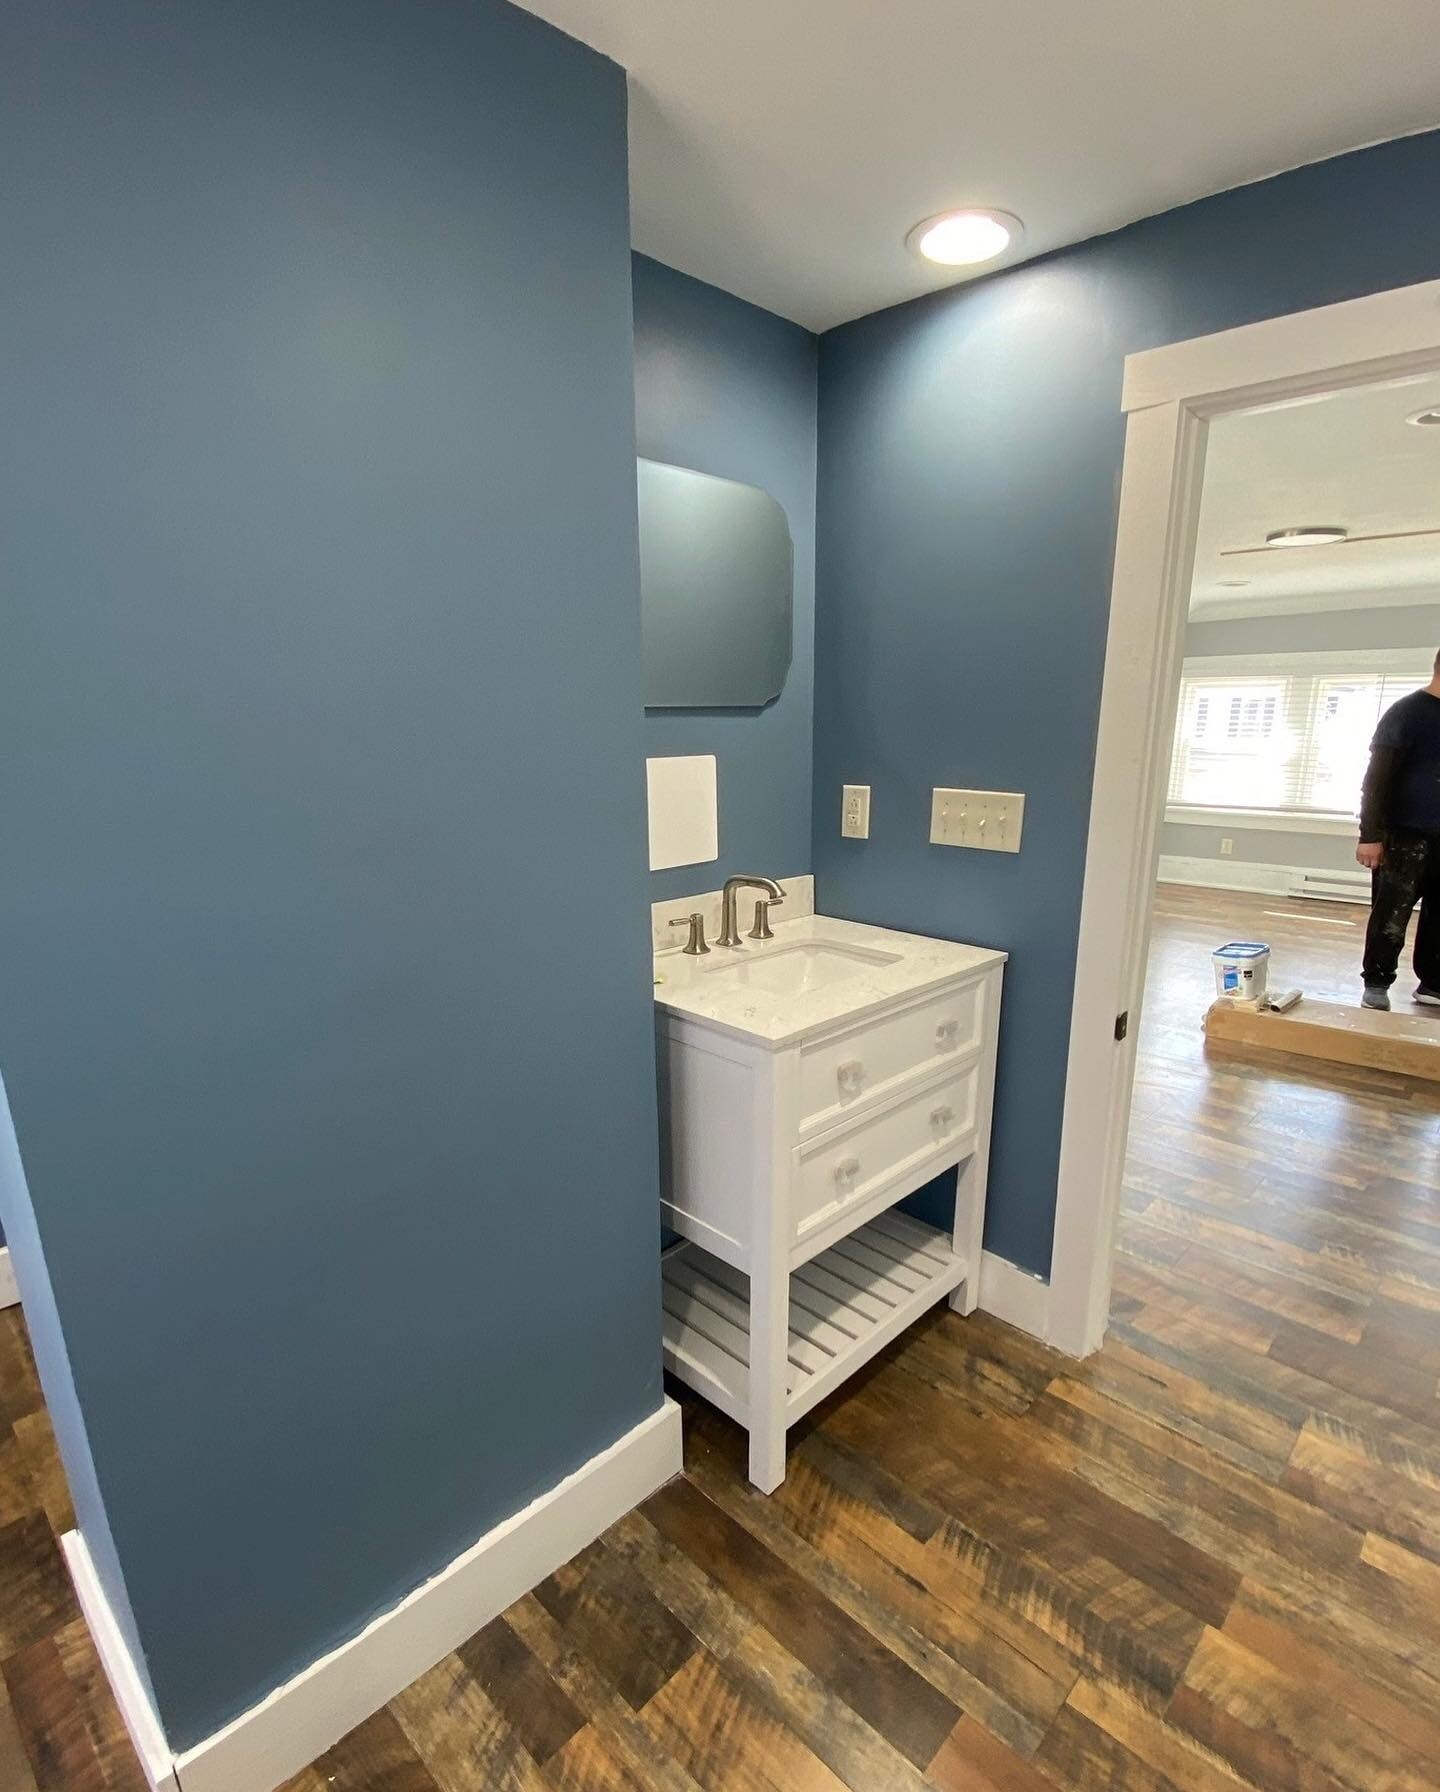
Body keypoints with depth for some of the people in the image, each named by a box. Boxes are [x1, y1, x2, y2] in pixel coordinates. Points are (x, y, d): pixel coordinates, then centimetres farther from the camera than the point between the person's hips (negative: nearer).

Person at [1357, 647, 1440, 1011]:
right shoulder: (1406, 712, -5)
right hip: (1406, 834, -6)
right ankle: (1376, 984, 7)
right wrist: (1370, 835, -17)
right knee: (1391, 915, -2)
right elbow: (1377, 778, -11)